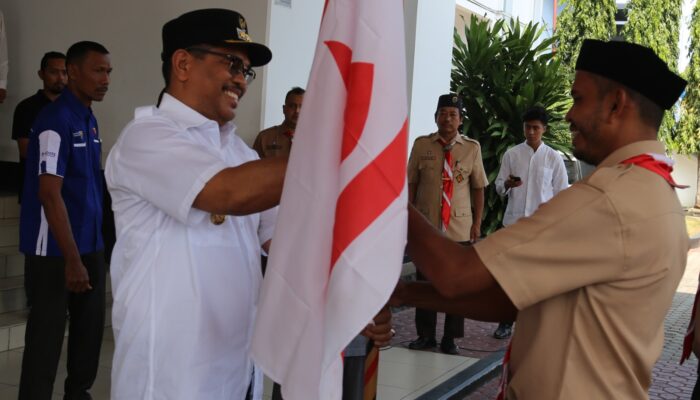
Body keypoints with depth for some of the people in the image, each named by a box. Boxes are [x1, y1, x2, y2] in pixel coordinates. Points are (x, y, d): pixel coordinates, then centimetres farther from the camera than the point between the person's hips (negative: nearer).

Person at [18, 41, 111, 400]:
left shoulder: (90, 120, 10)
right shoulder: (55, 120, -16)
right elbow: (49, 194, -20)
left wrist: (86, 251, 13)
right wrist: (71, 259, -22)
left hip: (91, 244, 8)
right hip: (55, 249, -8)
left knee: (91, 325, 15)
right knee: (47, 333, 0)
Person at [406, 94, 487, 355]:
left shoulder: (472, 148, 2)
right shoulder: (421, 145, 2)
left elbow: (478, 188, 6)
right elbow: (411, 184, 6)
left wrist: (477, 223, 3)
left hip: (460, 228, 0)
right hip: (426, 225, 0)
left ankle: (450, 339, 17)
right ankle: (425, 335, 20)